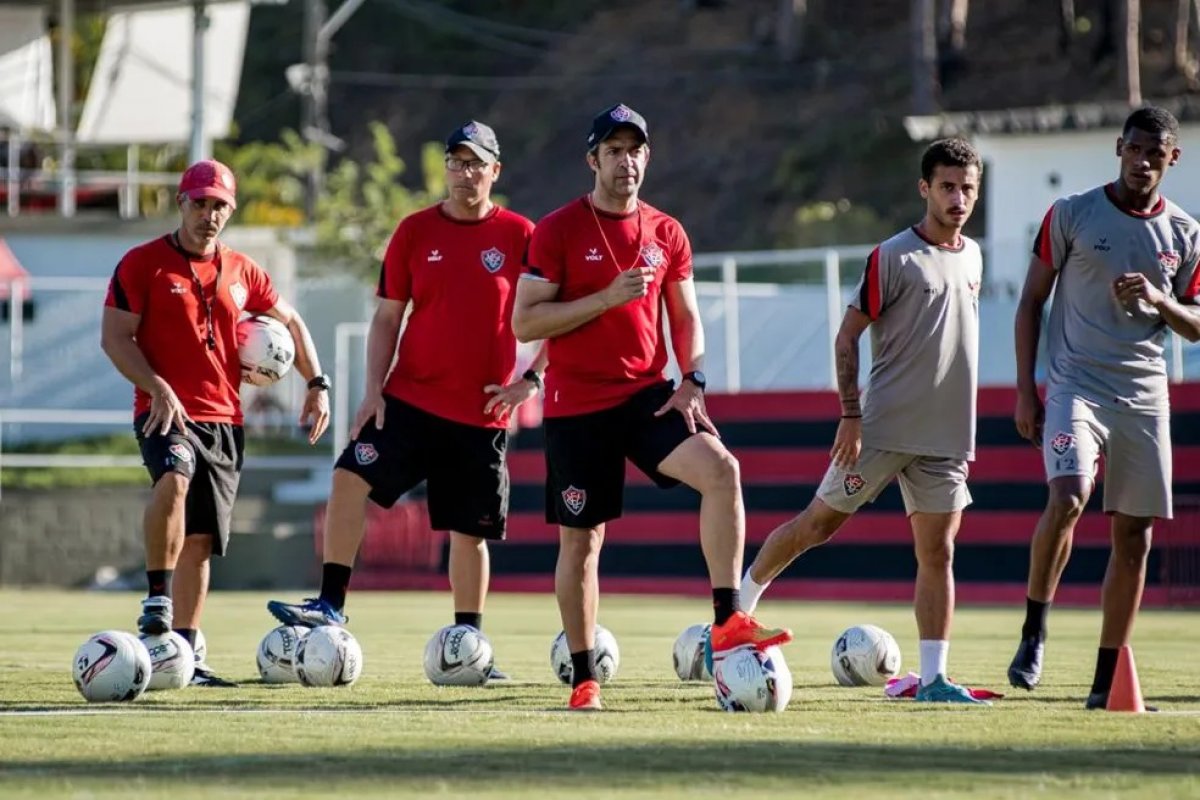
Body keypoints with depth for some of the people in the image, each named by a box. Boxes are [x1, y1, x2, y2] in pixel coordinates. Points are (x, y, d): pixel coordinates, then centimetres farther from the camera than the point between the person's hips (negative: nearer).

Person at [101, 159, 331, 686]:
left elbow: (290, 321, 27)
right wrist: (158, 389, -19)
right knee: (174, 479, -36)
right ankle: (157, 601, -31)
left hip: (224, 419, 5)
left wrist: (316, 383, 14)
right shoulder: (143, 264, 0)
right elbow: (114, 336, -5)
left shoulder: (240, 271, 14)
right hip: (165, 413, -5)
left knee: (201, 541, 5)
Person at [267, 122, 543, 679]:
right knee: (351, 478, -19)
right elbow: (387, 318, 8)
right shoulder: (415, 232, 4)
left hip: (482, 414, -1)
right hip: (410, 398, 1)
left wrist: (531, 380, -7)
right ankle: (330, 606, -14)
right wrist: (374, 390, -2)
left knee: (470, 532, 4)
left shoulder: (519, 236, -1)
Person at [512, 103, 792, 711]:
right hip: (576, 405, -3)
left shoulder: (666, 234, 8)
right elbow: (524, 324, -9)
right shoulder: (557, 231, -5)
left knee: (720, 468, -23)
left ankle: (728, 621, -21)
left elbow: (686, 319, 15)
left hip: (647, 395, 3)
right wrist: (607, 298, -18)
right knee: (581, 539, 2)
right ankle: (584, 679, 13)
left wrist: (692, 380, -3)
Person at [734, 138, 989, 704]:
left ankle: (933, 678, 1)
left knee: (937, 554, 0)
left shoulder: (972, 257, 12)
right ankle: (737, 608, 17)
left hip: (948, 438, 5)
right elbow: (847, 337, -6)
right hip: (885, 429, -5)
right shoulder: (892, 258, -8)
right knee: (819, 522, 1)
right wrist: (850, 416, -14)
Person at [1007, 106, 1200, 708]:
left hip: (1144, 395, 4)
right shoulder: (1072, 215, 0)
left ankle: (1106, 683, 10)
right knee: (1066, 500, -27)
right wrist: (1025, 390, -2)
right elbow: (1031, 302, 4)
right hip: (1077, 386, -4)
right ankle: (1034, 630, -9)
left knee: (1133, 538, 3)